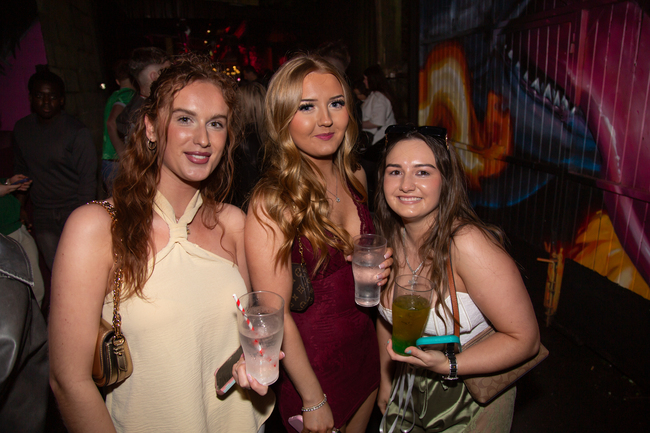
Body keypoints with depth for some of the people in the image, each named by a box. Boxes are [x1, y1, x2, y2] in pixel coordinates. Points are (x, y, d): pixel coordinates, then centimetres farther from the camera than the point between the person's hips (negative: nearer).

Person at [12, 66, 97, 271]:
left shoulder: (78, 132, -7)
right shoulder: (21, 129, 9)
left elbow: (88, 180, -7)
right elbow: (21, 171, 20)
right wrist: (19, 208, 14)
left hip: (75, 209, -4)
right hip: (43, 214, 4)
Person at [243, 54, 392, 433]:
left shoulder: (356, 177, -3)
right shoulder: (272, 203, -24)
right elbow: (275, 315, -20)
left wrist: (376, 269, -5)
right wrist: (313, 400, -13)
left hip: (365, 352, 6)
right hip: (312, 366, -6)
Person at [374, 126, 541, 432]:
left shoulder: (468, 244, -30)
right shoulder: (390, 239, -11)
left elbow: (525, 339, -23)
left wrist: (447, 365, -33)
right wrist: (386, 380, 9)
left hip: (471, 402, -5)